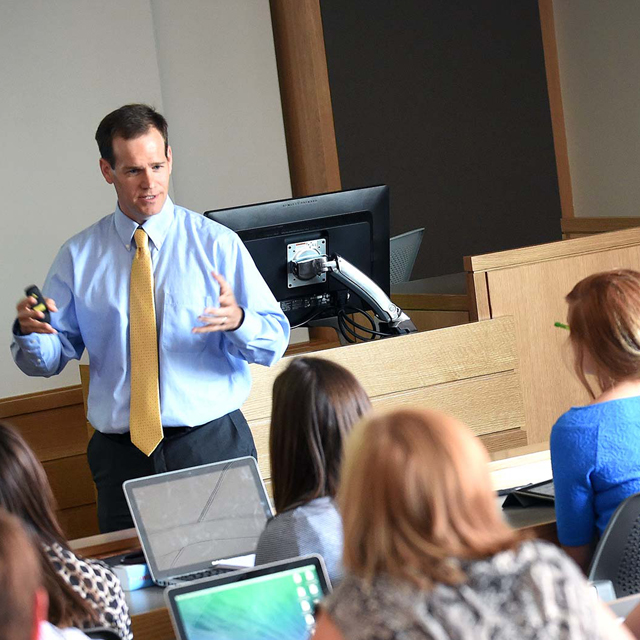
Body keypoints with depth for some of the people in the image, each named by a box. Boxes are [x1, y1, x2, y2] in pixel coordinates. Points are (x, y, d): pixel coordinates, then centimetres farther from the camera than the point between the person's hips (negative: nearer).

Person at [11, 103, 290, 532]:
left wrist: (238, 319, -23)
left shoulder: (217, 243, 1)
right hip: (121, 455, 1)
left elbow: (276, 339, -3)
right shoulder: (80, 256, 7)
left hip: (212, 445, -1)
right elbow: (51, 359, 5)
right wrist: (29, 330, -16)